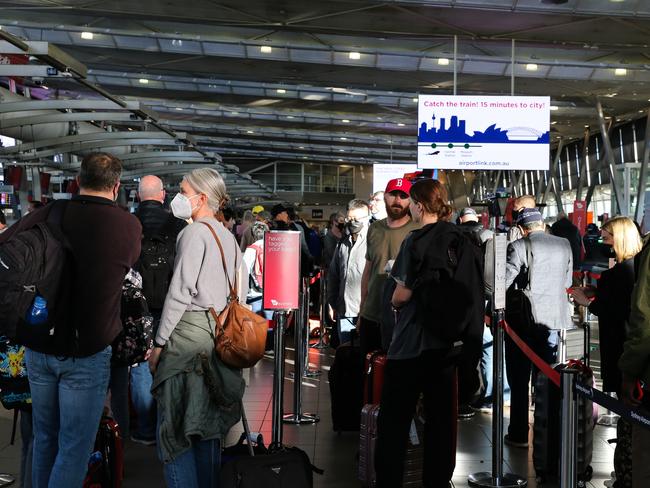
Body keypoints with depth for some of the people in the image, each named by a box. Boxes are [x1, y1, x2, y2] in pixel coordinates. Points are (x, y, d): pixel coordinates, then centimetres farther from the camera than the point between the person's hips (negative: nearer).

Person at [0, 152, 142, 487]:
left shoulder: (47, 215, -5)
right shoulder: (128, 225, -11)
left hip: (38, 347, 4)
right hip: (87, 353, -4)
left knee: (44, 437, 20)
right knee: (74, 447, 5)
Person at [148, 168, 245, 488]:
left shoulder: (194, 233, -10)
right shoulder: (228, 237, 13)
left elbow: (179, 292, -15)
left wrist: (159, 342, -11)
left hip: (189, 330, -8)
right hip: (220, 335, 8)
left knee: (175, 428, -3)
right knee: (207, 425, 13)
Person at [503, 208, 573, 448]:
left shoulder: (518, 247, -12)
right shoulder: (564, 245, 2)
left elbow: (502, 282, -17)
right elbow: (567, 282, 11)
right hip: (554, 320, 4)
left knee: (519, 380, 6)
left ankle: (519, 435, 10)